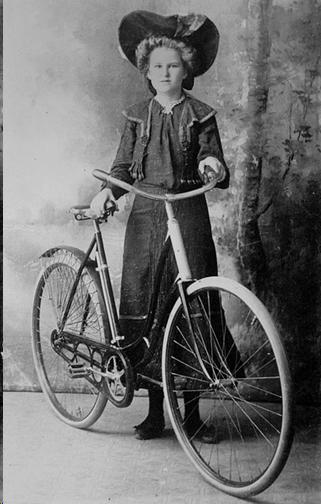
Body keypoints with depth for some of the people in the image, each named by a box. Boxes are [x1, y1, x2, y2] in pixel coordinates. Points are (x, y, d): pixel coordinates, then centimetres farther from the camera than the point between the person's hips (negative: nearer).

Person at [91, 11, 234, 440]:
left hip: (189, 218, -2)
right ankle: (156, 409, 13)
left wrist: (215, 169, -24)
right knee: (146, 313, 0)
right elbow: (123, 167, 13)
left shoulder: (201, 117, 7)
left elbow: (217, 175, 0)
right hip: (146, 217, 2)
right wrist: (108, 190, -7)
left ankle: (191, 408, 12)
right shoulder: (137, 117, 13)